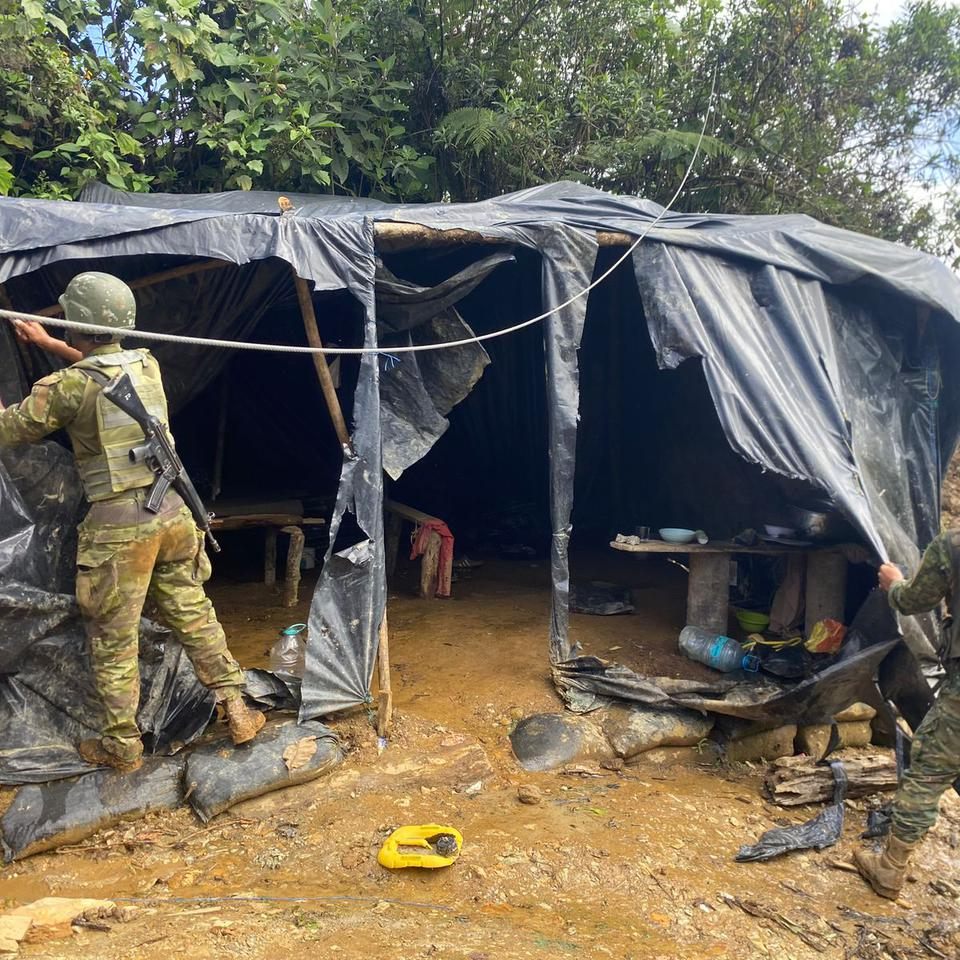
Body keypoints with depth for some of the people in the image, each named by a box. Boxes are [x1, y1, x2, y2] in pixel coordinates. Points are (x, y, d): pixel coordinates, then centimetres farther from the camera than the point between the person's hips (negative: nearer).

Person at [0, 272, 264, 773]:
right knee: (195, 616, 16)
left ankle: (122, 745, 23)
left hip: (118, 526, -5)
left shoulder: (66, 387, -12)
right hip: (171, 511, 6)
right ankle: (237, 712, 22)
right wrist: (49, 345, 36)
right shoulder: (148, 365, 6)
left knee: (114, 640, 10)